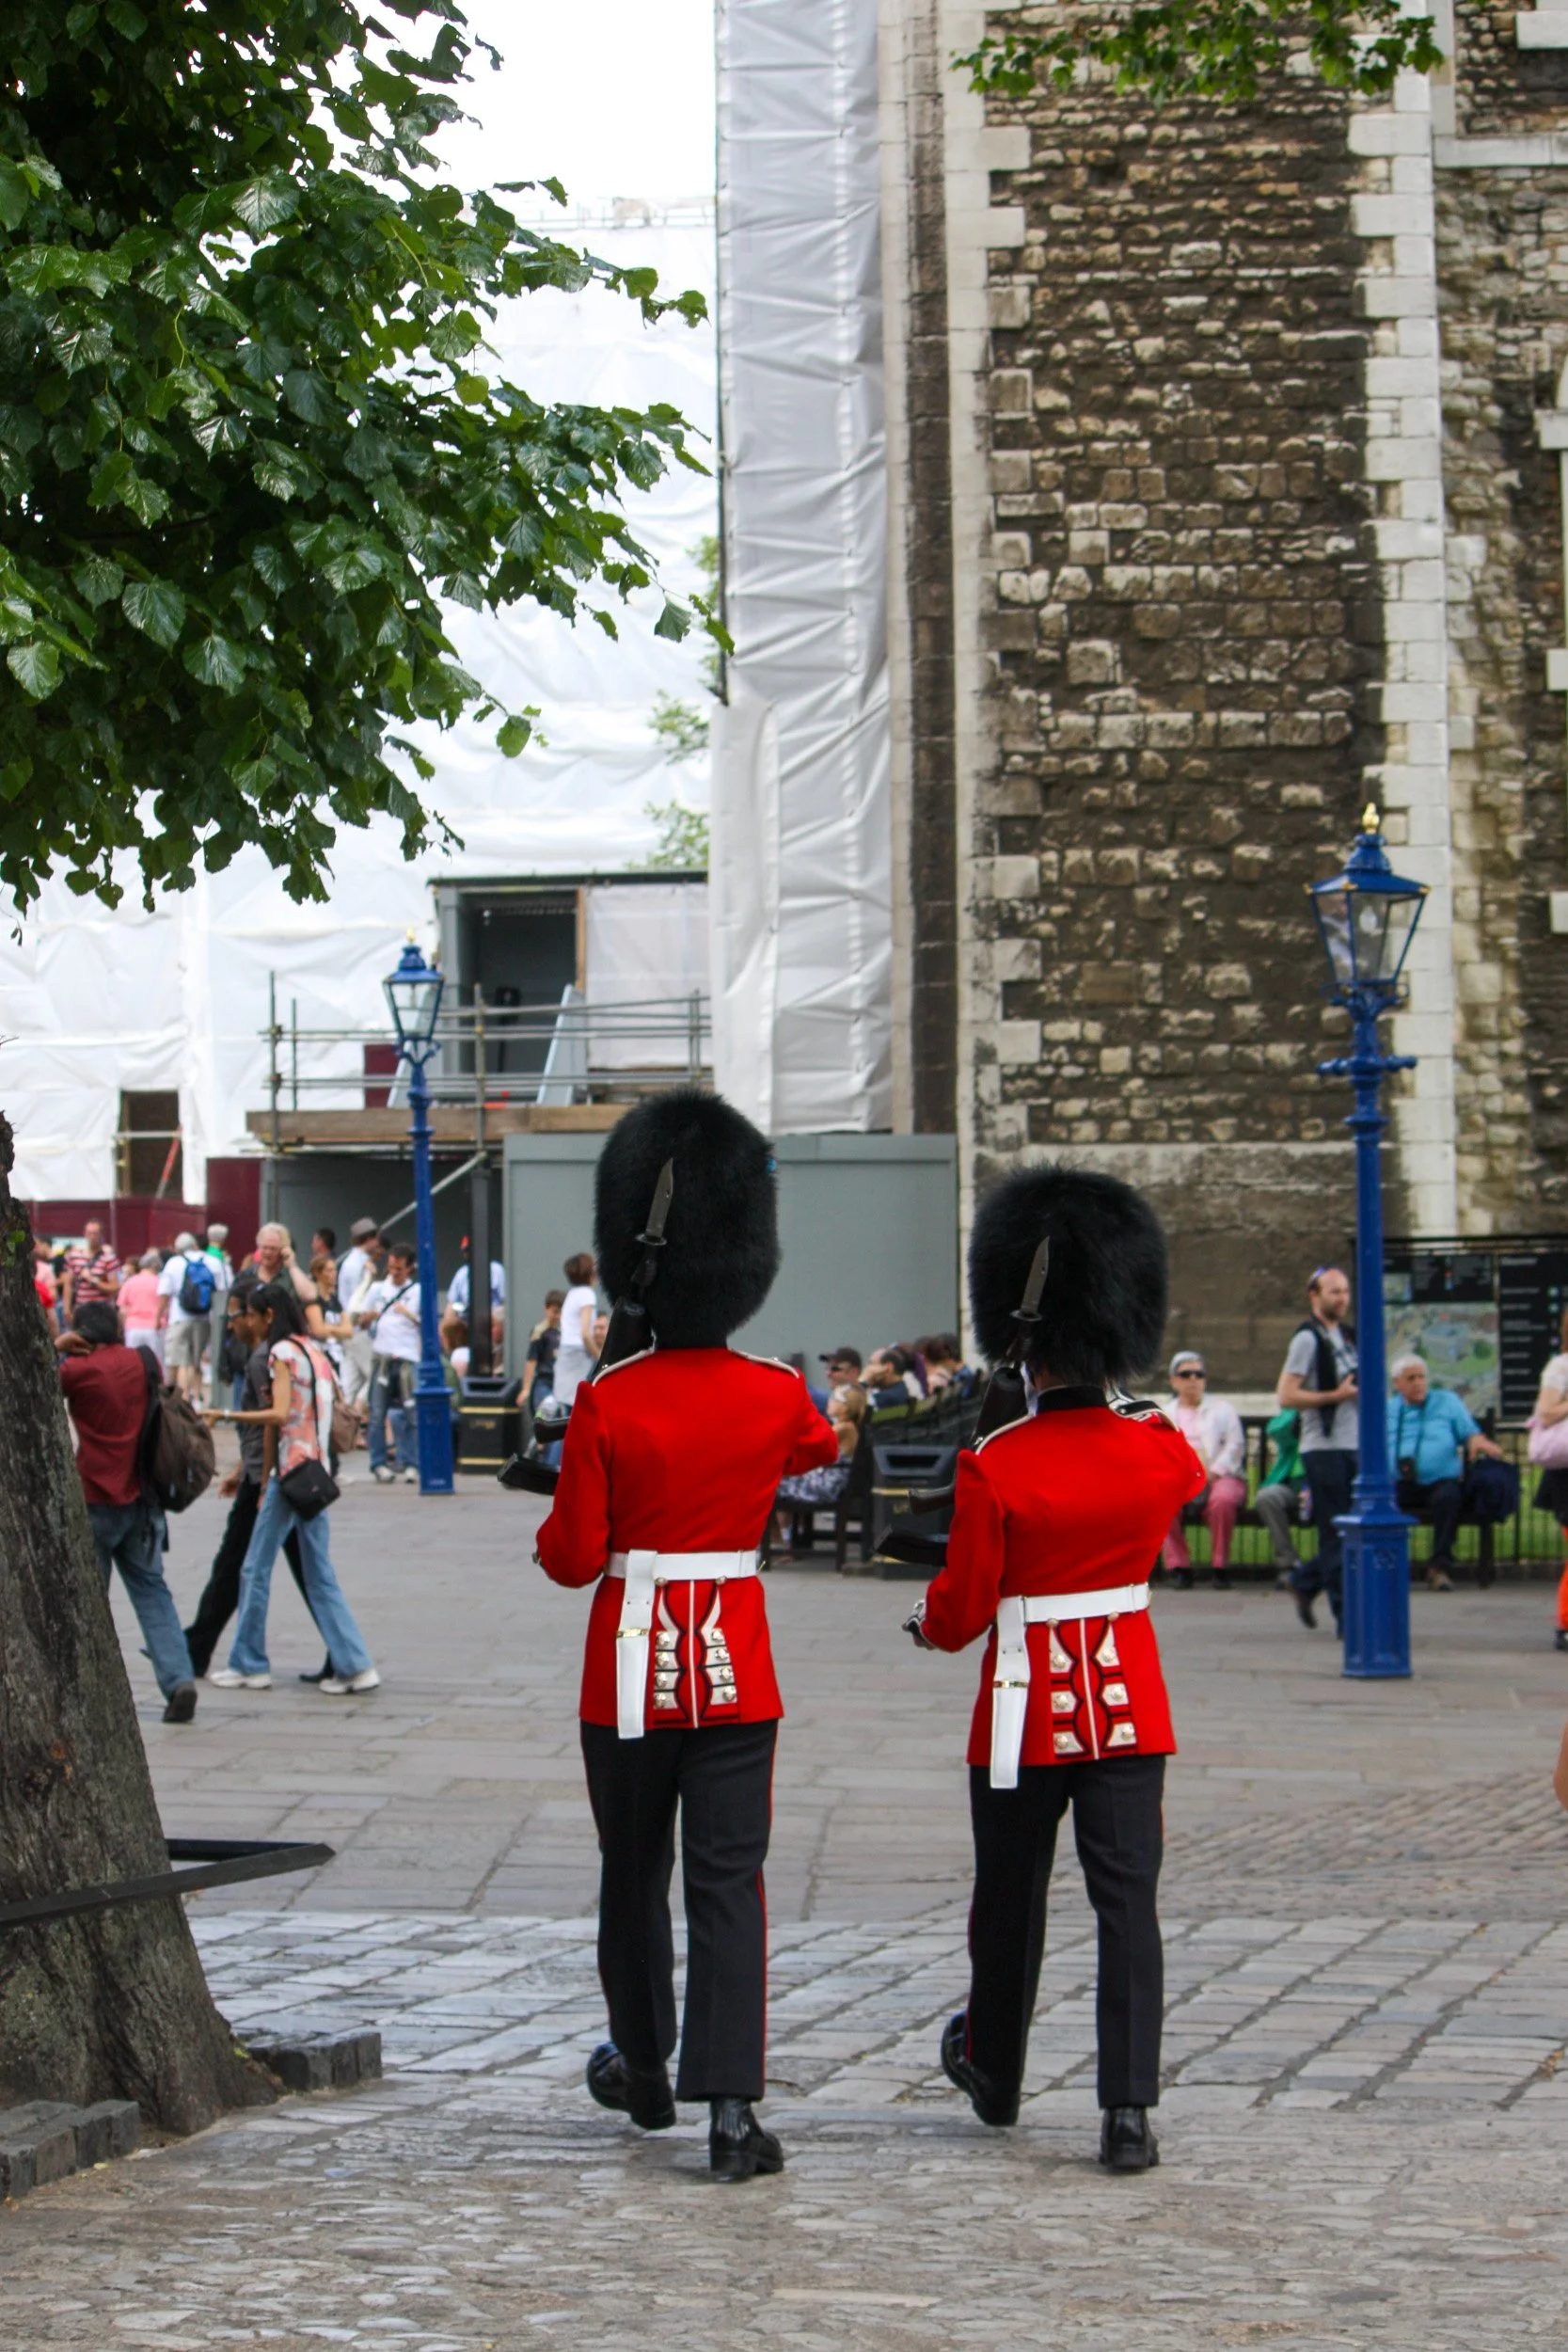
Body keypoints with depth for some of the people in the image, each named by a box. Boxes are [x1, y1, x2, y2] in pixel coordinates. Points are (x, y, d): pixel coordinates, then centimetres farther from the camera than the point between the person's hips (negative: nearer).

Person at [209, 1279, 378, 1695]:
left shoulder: (282, 1352, -9)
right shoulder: (316, 1351, 15)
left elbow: (279, 1416, -19)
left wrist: (226, 1415, -18)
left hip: (290, 1469, -8)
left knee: (256, 1569, 1)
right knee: (320, 1575, 9)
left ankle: (248, 1664, 6)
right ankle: (354, 1665, 2)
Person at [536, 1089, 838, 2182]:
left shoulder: (607, 1404, -12)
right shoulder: (779, 1398, -4)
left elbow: (573, 1556, -8)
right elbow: (823, 1445, 22)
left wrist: (553, 1525, 13)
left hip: (632, 1663, -1)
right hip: (738, 1666, 1)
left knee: (635, 1874, 16)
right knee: (729, 1880, -1)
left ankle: (645, 2070, 32)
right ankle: (733, 2104, -12)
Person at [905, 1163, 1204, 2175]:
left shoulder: (994, 1467, -16)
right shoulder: (1160, 1450, -5)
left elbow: (962, 1614, -10)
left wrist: (927, 1624, 13)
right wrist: (1115, 1402, 35)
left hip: (1029, 1708, -2)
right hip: (1130, 1701, 2)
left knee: (1010, 1899, 15)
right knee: (1128, 1901, 0)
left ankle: (994, 2073, 35)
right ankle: (1129, 2111, -9)